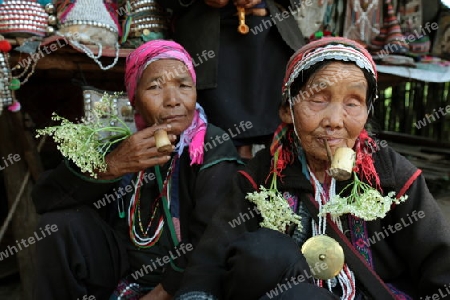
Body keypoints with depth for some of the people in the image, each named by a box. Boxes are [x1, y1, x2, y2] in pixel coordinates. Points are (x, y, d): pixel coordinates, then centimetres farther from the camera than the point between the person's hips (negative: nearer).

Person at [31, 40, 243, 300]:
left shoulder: (214, 149, -15)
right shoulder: (122, 142, -2)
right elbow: (45, 198, -11)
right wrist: (112, 165, -26)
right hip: (123, 269, 4)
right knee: (62, 220, -15)